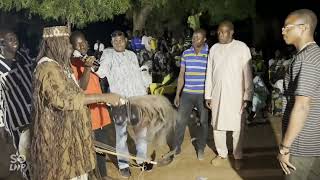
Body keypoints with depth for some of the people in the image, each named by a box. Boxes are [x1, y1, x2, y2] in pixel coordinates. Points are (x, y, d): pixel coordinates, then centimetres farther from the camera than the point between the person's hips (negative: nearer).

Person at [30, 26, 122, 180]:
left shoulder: (60, 65, 13)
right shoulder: (48, 68, -19)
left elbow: (77, 89, 22)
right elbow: (65, 98, -31)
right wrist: (104, 97, -30)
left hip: (68, 132, 10)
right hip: (59, 134, -9)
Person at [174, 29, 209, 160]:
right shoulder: (186, 53, 5)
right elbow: (181, 75, 9)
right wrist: (177, 94, 7)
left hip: (204, 94, -2)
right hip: (187, 93, 3)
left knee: (204, 122, 10)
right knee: (180, 120, 5)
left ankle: (201, 148, 29)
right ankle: (176, 147, 20)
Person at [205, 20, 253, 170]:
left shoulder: (242, 47, -5)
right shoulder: (214, 48, 6)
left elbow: (247, 73, -6)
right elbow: (209, 73, 8)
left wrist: (247, 96, -11)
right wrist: (207, 95, 7)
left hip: (235, 94, -3)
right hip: (217, 94, 4)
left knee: (237, 127, 5)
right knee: (217, 125, 11)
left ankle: (238, 156, 23)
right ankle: (222, 154, 29)